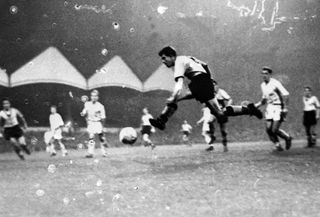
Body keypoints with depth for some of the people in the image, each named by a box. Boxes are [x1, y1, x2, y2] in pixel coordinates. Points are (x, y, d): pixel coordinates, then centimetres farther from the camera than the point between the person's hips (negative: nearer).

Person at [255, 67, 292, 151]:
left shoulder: (275, 83, -14)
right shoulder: (263, 85, 11)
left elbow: (286, 94, -18)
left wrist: (285, 108, -24)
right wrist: (257, 105, 11)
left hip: (278, 107, -7)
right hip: (269, 108, 7)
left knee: (275, 130, -11)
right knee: (268, 129, -4)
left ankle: (287, 138, 17)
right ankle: (277, 145, 10)